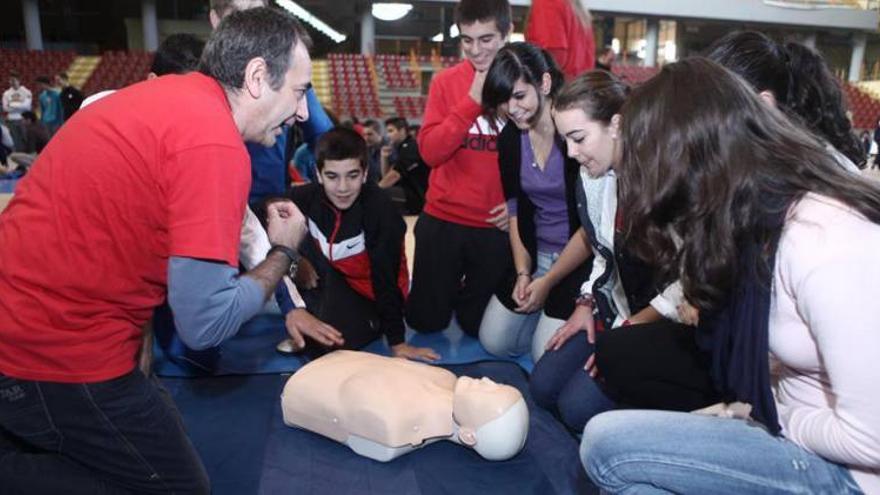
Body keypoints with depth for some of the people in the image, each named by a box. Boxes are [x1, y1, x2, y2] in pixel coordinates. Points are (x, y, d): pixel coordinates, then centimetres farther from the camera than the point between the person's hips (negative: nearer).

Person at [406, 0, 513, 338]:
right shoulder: (446, 81, -2)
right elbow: (430, 152, -11)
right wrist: (472, 101, -19)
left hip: (498, 225, 0)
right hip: (443, 219, 1)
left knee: (478, 327, 12)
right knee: (425, 322, 12)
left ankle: (469, 295, 43)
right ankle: (449, 289, 41)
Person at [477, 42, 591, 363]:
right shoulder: (510, 138, 0)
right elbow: (515, 209, 7)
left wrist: (548, 282, -14)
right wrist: (523, 272, -3)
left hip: (580, 257, -6)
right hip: (534, 254, 6)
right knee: (493, 341, 8)